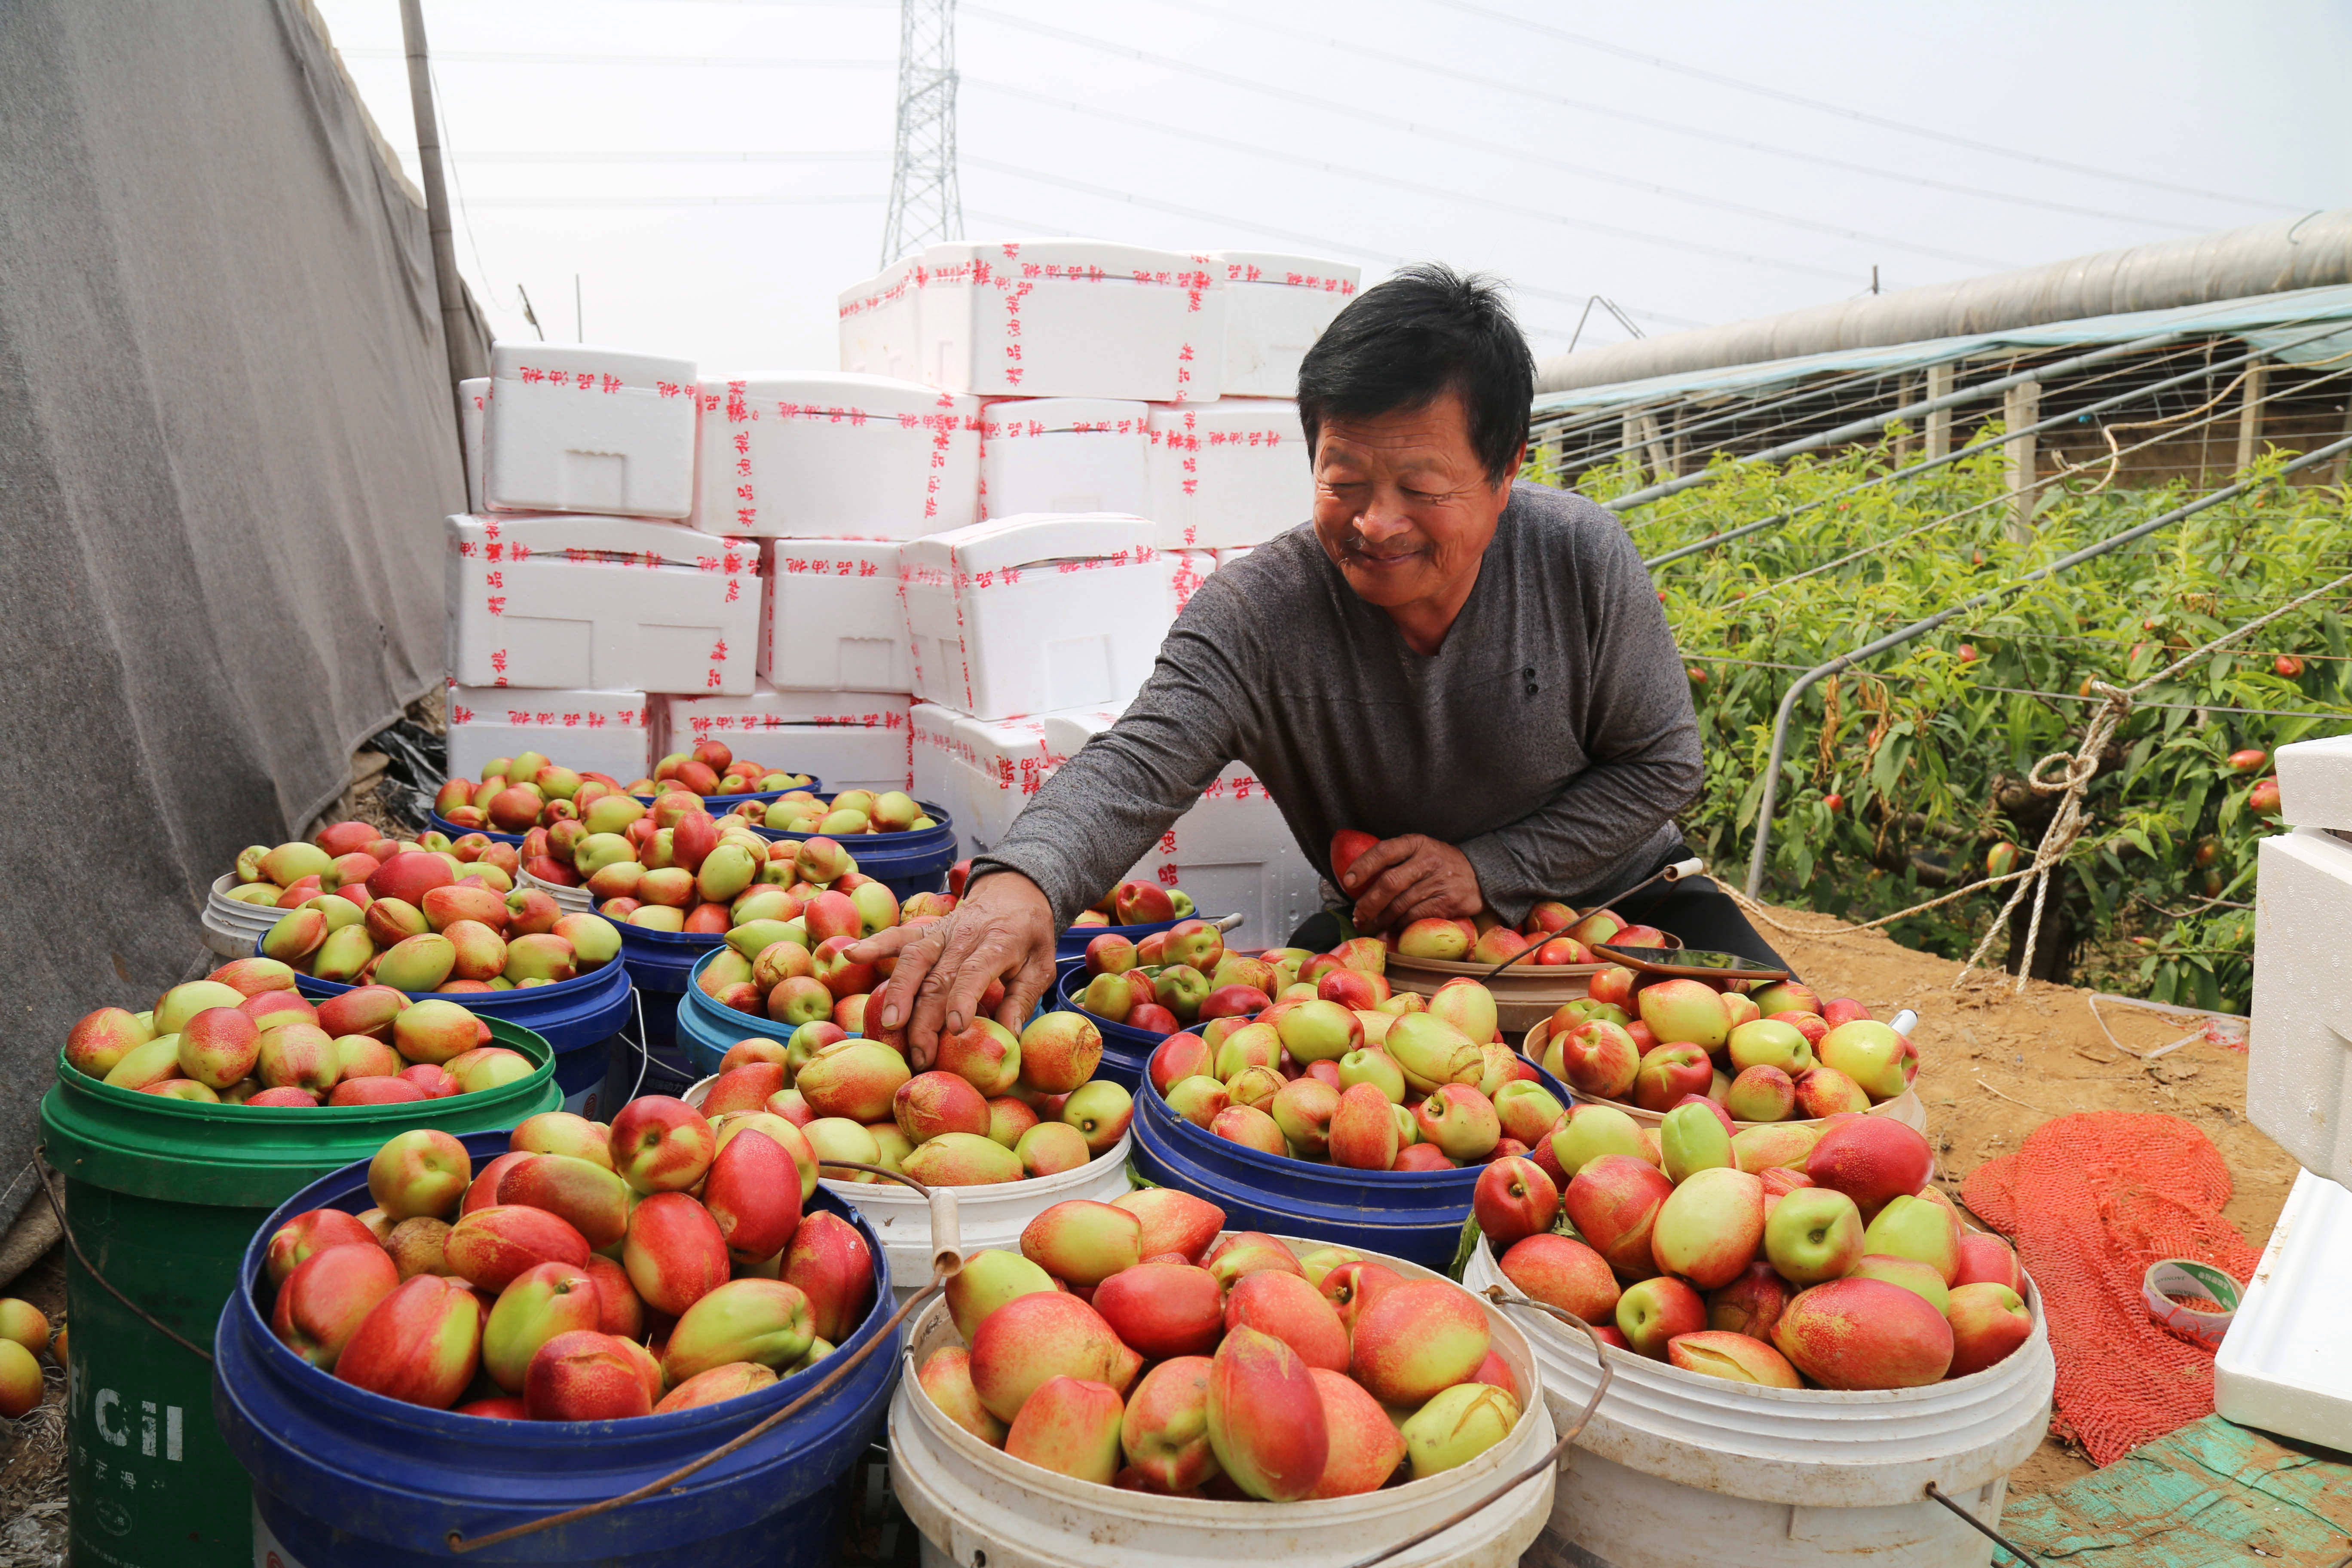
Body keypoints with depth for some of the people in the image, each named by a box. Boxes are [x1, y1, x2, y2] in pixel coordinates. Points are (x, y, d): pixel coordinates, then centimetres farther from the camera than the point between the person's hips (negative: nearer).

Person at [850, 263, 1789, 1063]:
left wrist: (1489, 868, -21)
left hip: (1617, 897, 1)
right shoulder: (1254, 614, -22)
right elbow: (1135, 767, -36)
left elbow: (1660, 766, -8)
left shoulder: (1583, 559, -17)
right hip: (1381, 940, -1)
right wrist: (1020, 883, -59)